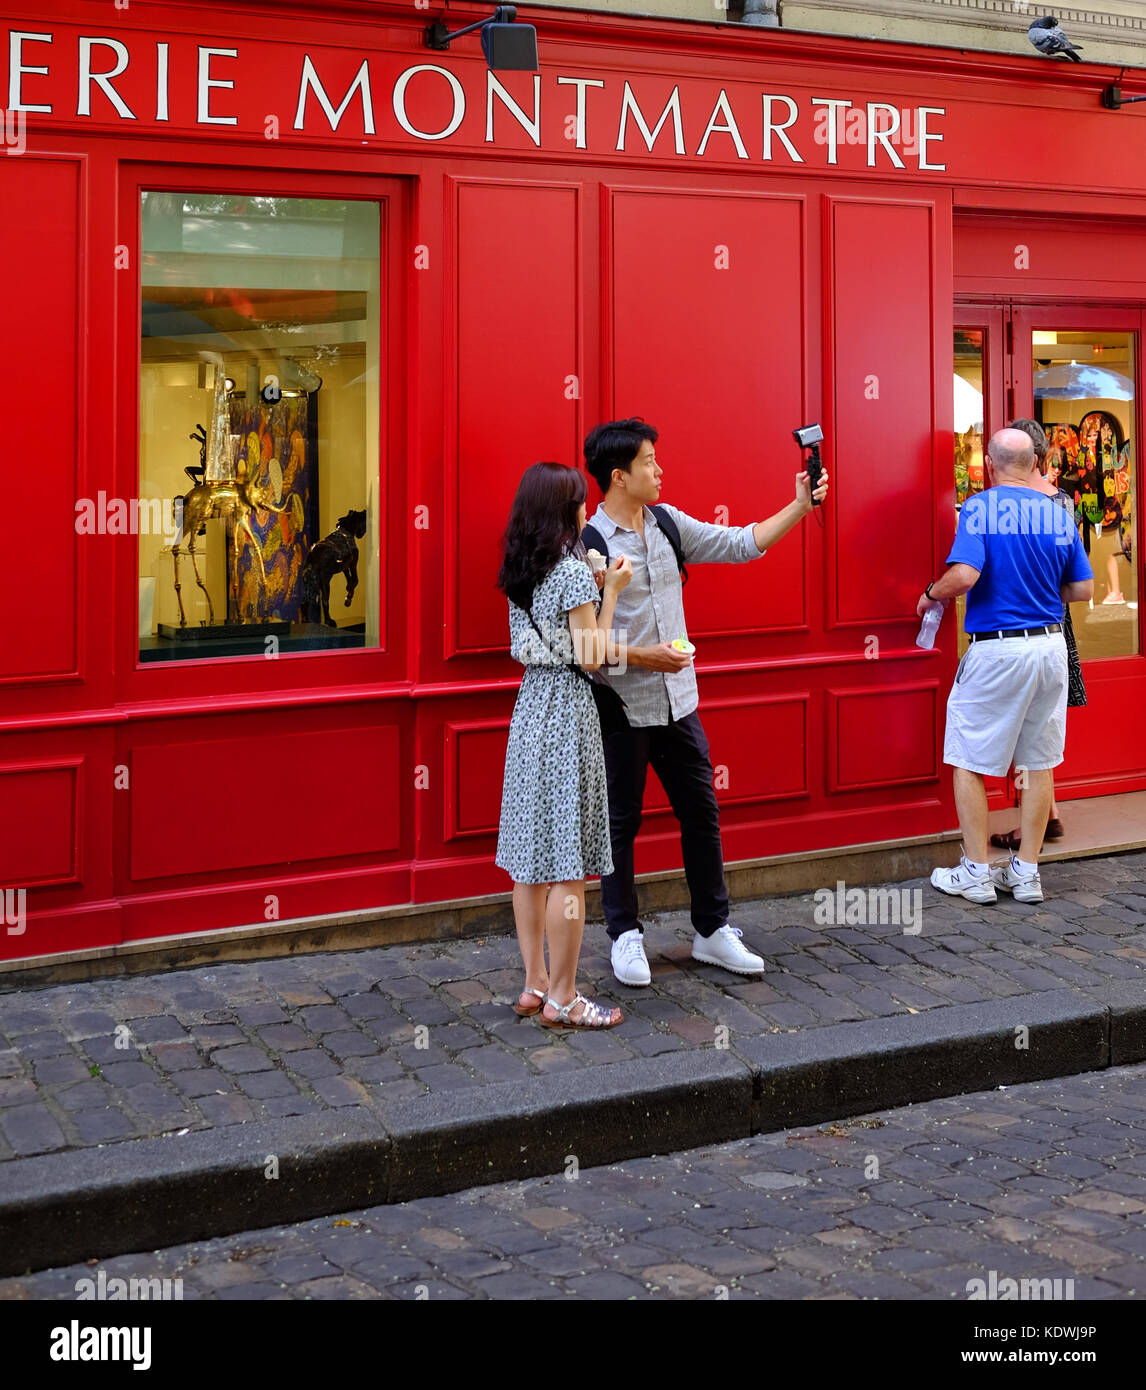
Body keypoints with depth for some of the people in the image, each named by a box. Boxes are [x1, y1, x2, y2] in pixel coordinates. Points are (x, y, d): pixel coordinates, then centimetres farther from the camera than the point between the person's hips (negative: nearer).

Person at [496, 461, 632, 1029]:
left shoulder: (518, 573, 10)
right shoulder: (573, 572, -14)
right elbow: (592, 658, -13)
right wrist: (611, 593, -4)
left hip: (529, 708, 8)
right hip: (567, 712, -8)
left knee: (531, 858, 11)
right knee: (567, 864, -3)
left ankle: (535, 983, 19)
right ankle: (561, 998, 2)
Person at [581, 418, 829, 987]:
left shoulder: (668, 524, 6)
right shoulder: (588, 544, -14)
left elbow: (740, 544, 10)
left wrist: (800, 507, 4)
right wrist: (637, 656, -19)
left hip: (677, 701, 6)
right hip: (622, 708, -6)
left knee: (701, 812, 10)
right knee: (621, 822, 5)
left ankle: (712, 930, 21)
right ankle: (626, 936, 19)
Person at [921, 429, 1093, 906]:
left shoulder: (981, 507, -10)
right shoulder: (1059, 514, 5)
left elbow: (964, 575, -23)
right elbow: (1083, 589, 8)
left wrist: (931, 595, -4)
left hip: (996, 650, -5)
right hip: (1050, 647, 5)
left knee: (969, 760, 7)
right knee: (1039, 762, 13)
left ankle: (976, 873, 9)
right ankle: (1026, 872, 17)